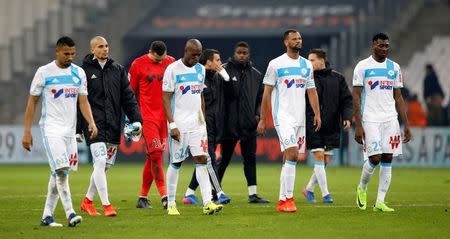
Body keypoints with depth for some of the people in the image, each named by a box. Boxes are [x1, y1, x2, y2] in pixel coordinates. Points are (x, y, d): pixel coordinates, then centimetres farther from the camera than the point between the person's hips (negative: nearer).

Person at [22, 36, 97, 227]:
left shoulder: (79, 73, 8)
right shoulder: (44, 72, -5)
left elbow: (83, 101, 8)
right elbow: (32, 102, -1)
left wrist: (91, 122, -10)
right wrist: (27, 132, -4)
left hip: (70, 130, 5)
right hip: (51, 129, -5)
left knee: (58, 174, 7)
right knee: (61, 171, -17)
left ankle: (47, 216, 14)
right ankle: (70, 213, -21)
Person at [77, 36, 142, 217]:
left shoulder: (118, 70, 11)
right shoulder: (84, 71, -1)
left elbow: (128, 96, 11)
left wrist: (136, 119, 1)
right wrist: (77, 129, -3)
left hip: (114, 126, 5)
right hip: (94, 125, -5)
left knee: (106, 165, 9)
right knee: (100, 163, -14)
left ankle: (88, 200, 25)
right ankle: (106, 205, -11)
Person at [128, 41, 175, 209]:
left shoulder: (171, 63, 8)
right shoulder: (138, 64, -2)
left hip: (165, 116, 4)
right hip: (148, 116, -4)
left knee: (152, 157, 7)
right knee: (156, 155, -13)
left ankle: (143, 197, 14)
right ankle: (163, 196, -14)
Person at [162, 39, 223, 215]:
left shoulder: (200, 70, 11)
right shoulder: (173, 69, -7)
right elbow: (166, 98, -9)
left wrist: (203, 119, 15)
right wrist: (172, 124, -15)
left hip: (197, 123, 5)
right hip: (179, 124, -5)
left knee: (201, 160, -4)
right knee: (176, 163, 1)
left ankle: (207, 202, -9)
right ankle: (171, 204, 11)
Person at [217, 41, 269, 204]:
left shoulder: (256, 75, 11)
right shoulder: (225, 71, -4)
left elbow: (261, 97, 17)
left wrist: (257, 114, 2)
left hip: (249, 125, 4)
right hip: (230, 124, -4)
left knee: (250, 159, 2)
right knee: (224, 159, 4)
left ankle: (253, 194, 4)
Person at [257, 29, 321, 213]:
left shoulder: (307, 65, 13)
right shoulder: (276, 64, -2)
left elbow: (311, 91, 14)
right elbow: (267, 93, -1)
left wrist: (317, 114, 2)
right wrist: (262, 119, -3)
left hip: (300, 118, 6)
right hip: (283, 117, -6)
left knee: (289, 159, 8)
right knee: (292, 154, -18)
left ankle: (282, 201, 14)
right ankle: (288, 198, -14)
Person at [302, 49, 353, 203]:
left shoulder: (337, 78, 5)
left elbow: (347, 99, 8)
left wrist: (347, 117, -6)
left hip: (331, 127, 3)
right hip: (312, 125, -3)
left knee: (326, 160, 7)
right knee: (319, 157, -9)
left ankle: (309, 188, 24)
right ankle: (325, 193, -4)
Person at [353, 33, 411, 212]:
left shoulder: (394, 68, 11)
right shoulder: (363, 66, -2)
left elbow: (398, 98, 14)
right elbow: (356, 97, -4)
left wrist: (406, 124, 8)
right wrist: (358, 126, -11)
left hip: (390, 119, 4)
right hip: (370, 120, -4)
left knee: (387, 159, -1)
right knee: (375, 158, -12)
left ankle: (380, 202, 3)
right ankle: (362, 188, 17)